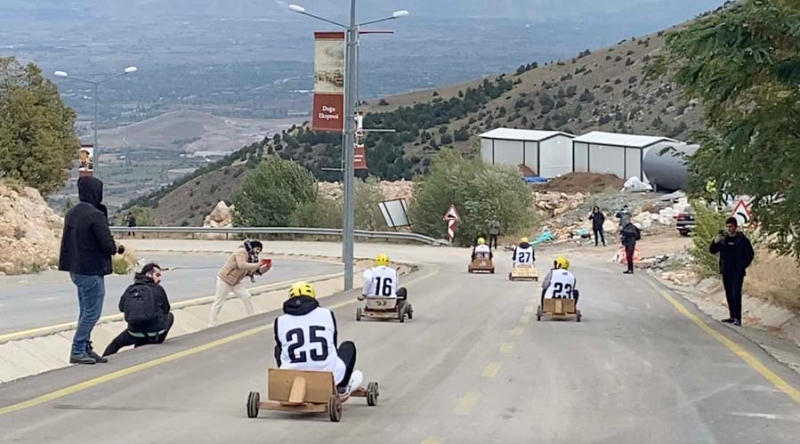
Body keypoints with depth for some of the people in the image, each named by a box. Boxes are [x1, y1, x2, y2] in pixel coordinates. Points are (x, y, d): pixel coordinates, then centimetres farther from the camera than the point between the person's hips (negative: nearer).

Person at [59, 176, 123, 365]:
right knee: (92, 312, -1)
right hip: (92, 271, -9)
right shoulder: (95, 215, -19)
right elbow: (107, 245, -21)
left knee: (86, 312, 17)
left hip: (76, 269, 9)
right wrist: (116, 248, 3)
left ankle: (85, 348, 21)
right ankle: (77, 351, 0)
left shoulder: (72, 213, 7)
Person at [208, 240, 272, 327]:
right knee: (218, 303, -1)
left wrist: (266, 267, -10)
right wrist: (258, 264, -39)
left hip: (236, 282, 9)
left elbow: (258, 271, 9)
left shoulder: (252, 258, 5)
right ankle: (212, 326, 6)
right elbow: (242, 265, -40)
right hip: (225, 280, -9)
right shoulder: (242, 252, -23)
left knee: (246, 297, 4)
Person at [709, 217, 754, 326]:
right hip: (726, 271, 5)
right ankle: (733, 316, 18)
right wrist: (716, 242, -13)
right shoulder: (723, 239, 8)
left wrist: (743, 266, -7)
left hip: (737, 272, -5)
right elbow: (712, 251, 6)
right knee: (729, 294, 10)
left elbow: (750, 254, 0)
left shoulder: (742, 239, -4)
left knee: (736, 294, -14)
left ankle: (737, 318, -15)